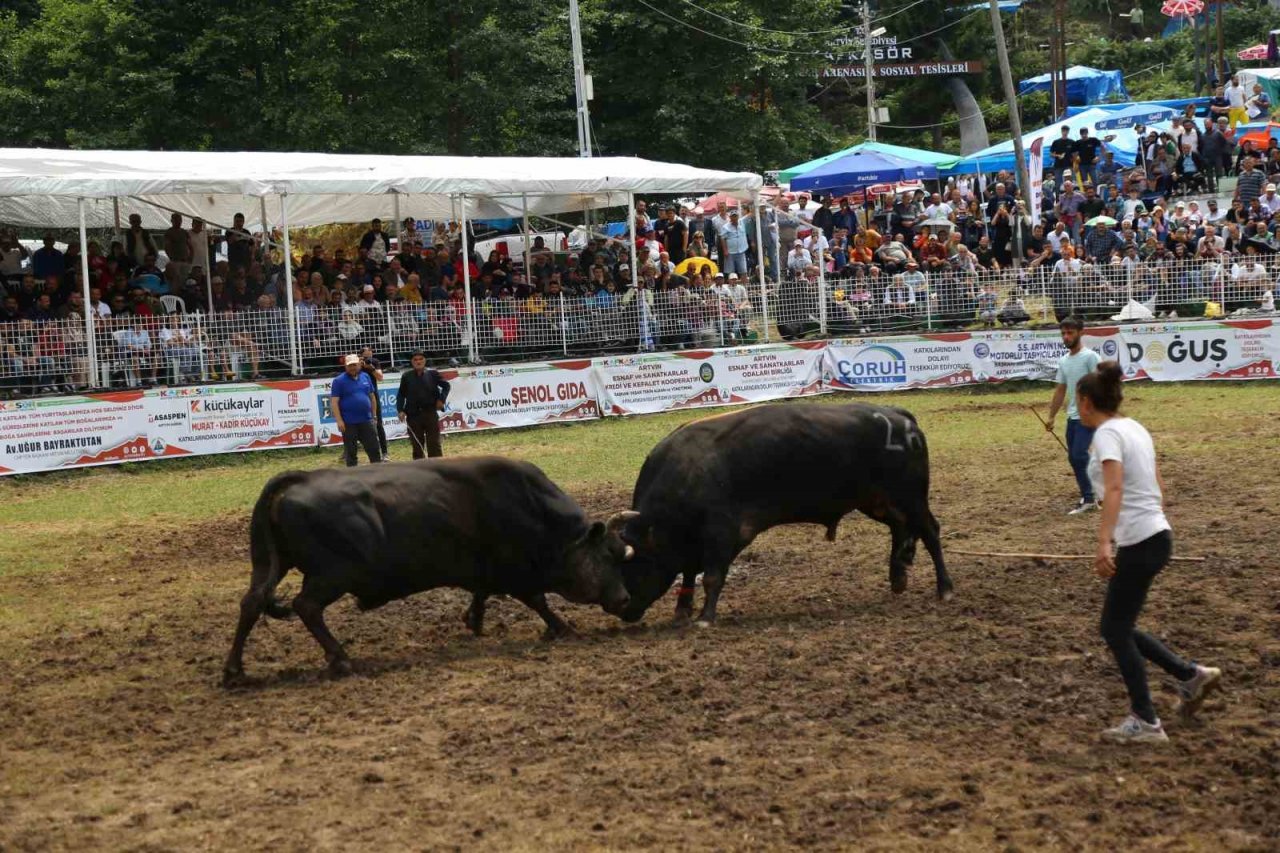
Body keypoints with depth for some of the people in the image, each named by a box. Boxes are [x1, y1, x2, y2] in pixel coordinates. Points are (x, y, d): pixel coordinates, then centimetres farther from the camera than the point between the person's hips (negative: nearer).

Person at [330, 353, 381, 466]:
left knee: (373, 448, 5)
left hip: (366, 420, 4)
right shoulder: (339, 380, -6)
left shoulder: (365, 377, 9)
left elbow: (372, 396, 16)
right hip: (349, 422, -4)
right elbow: (334, 402, -10)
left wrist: (374, 415, 13)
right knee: (350, 452, 4)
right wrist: (339, 421, -17)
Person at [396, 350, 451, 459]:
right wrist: (400, 410, -6)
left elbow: (446, 385, 14)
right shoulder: (406, 376, 4)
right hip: (414, 415, 1)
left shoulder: (432, 374, 4)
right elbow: (401, 395, 6)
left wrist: (442, 399, 0)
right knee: (417, 446, 7)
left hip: (430, 413, -1)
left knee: (434, 444, 1)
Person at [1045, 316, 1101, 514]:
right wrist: (1051, 416, 19)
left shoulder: (1090, 357, -10)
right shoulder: (1063, 361, 13)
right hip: (1072, 416, 8)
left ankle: (1088, 499, -9)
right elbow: (1060, 390, 20)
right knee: (1073, 457, 8)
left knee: (1079, 455, -16)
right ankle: (1089, 498, 16)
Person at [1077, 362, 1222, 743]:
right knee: (1116, 627, 17)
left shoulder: (1107, 433, -14)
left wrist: (1103, 543, -34)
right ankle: (1191, 675, 18)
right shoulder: (1135, 428, 13)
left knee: (1116, 630, 2)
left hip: (1140, 541, -9)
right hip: (1158, 534, 9)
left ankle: (1145, 723, 7)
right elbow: (1157, 487, 17)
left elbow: (1114, 489, -28)